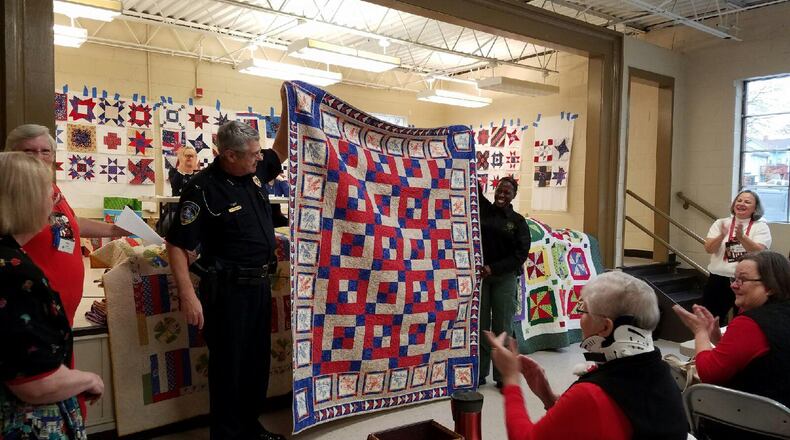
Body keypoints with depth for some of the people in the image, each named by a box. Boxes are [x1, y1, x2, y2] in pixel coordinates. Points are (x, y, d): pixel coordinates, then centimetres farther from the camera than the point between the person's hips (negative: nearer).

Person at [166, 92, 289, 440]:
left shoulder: (255, 173, 3)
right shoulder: (203, 189, -18)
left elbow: (281, 152, 21)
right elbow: (177, 244, -17)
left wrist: (288, 107, 9)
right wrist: (188, 295, -23)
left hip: (260, 284, 7)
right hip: (227, 290, -7)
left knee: (258, 361, 18)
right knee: (229, 365, 5)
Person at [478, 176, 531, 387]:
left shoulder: (518, 221, 3)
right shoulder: (483, 209, 5)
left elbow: (521, 254, -4)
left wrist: (493, 268, -12)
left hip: (505, 278, -1)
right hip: (479, 275, 1)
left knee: (502, 327, 3)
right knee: (480, 325, 4)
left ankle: (503, 376, 13)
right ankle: (479, 373, 15)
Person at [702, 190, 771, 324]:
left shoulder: (761, 227, 0)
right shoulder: (721, 223, 6)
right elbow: (709, 249, -4)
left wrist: (742, 237, -29)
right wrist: (722, 236, -22)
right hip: (718, 280, 2)